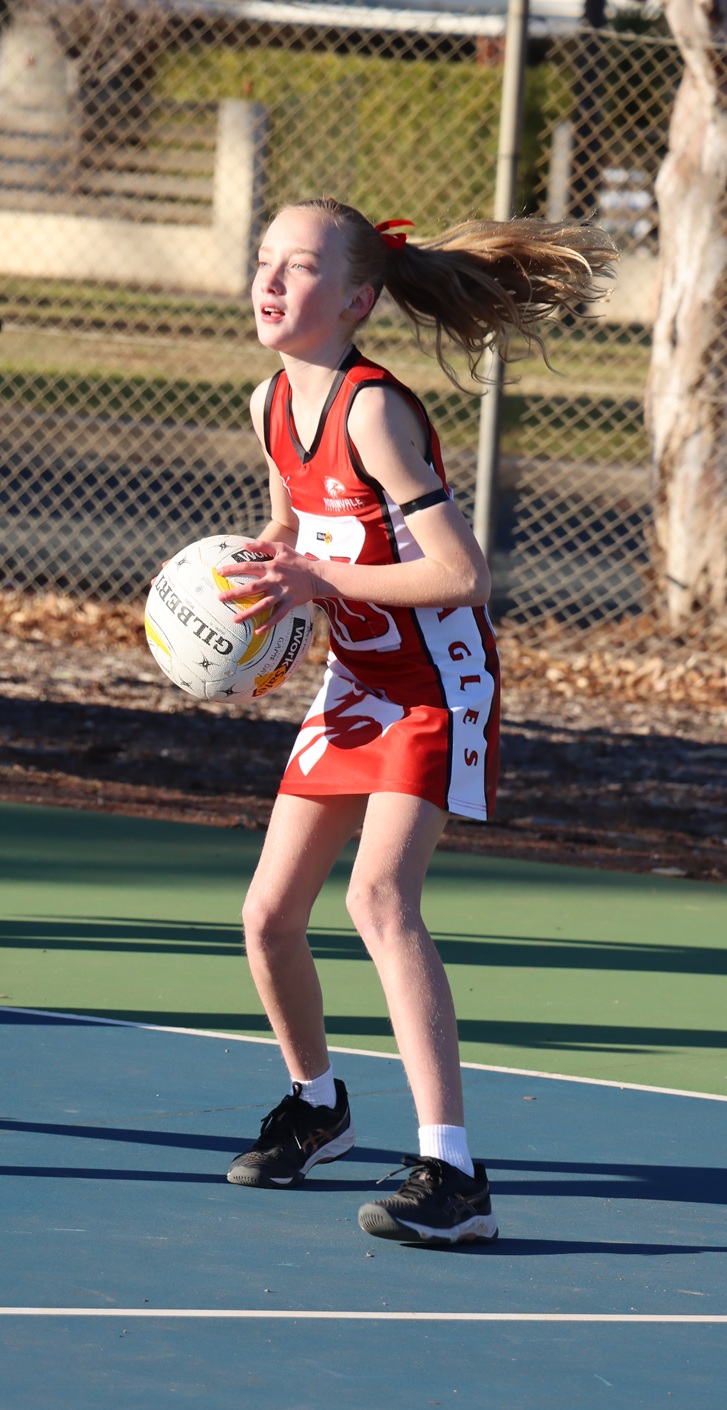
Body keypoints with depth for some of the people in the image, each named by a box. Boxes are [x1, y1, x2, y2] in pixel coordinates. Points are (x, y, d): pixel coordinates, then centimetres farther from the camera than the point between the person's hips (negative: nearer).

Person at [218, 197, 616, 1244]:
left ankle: (451, 1173, -30)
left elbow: (462, 574, -25)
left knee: (380, 897, -26)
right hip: (354, 681, 8)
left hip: (437, 681, -8)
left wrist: (320, 580, -23)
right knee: (269, 918, 8)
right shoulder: (272, 404, 2)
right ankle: (316, 1105, 37)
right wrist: (272, 582, 0)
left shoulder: (373, 411, -22)